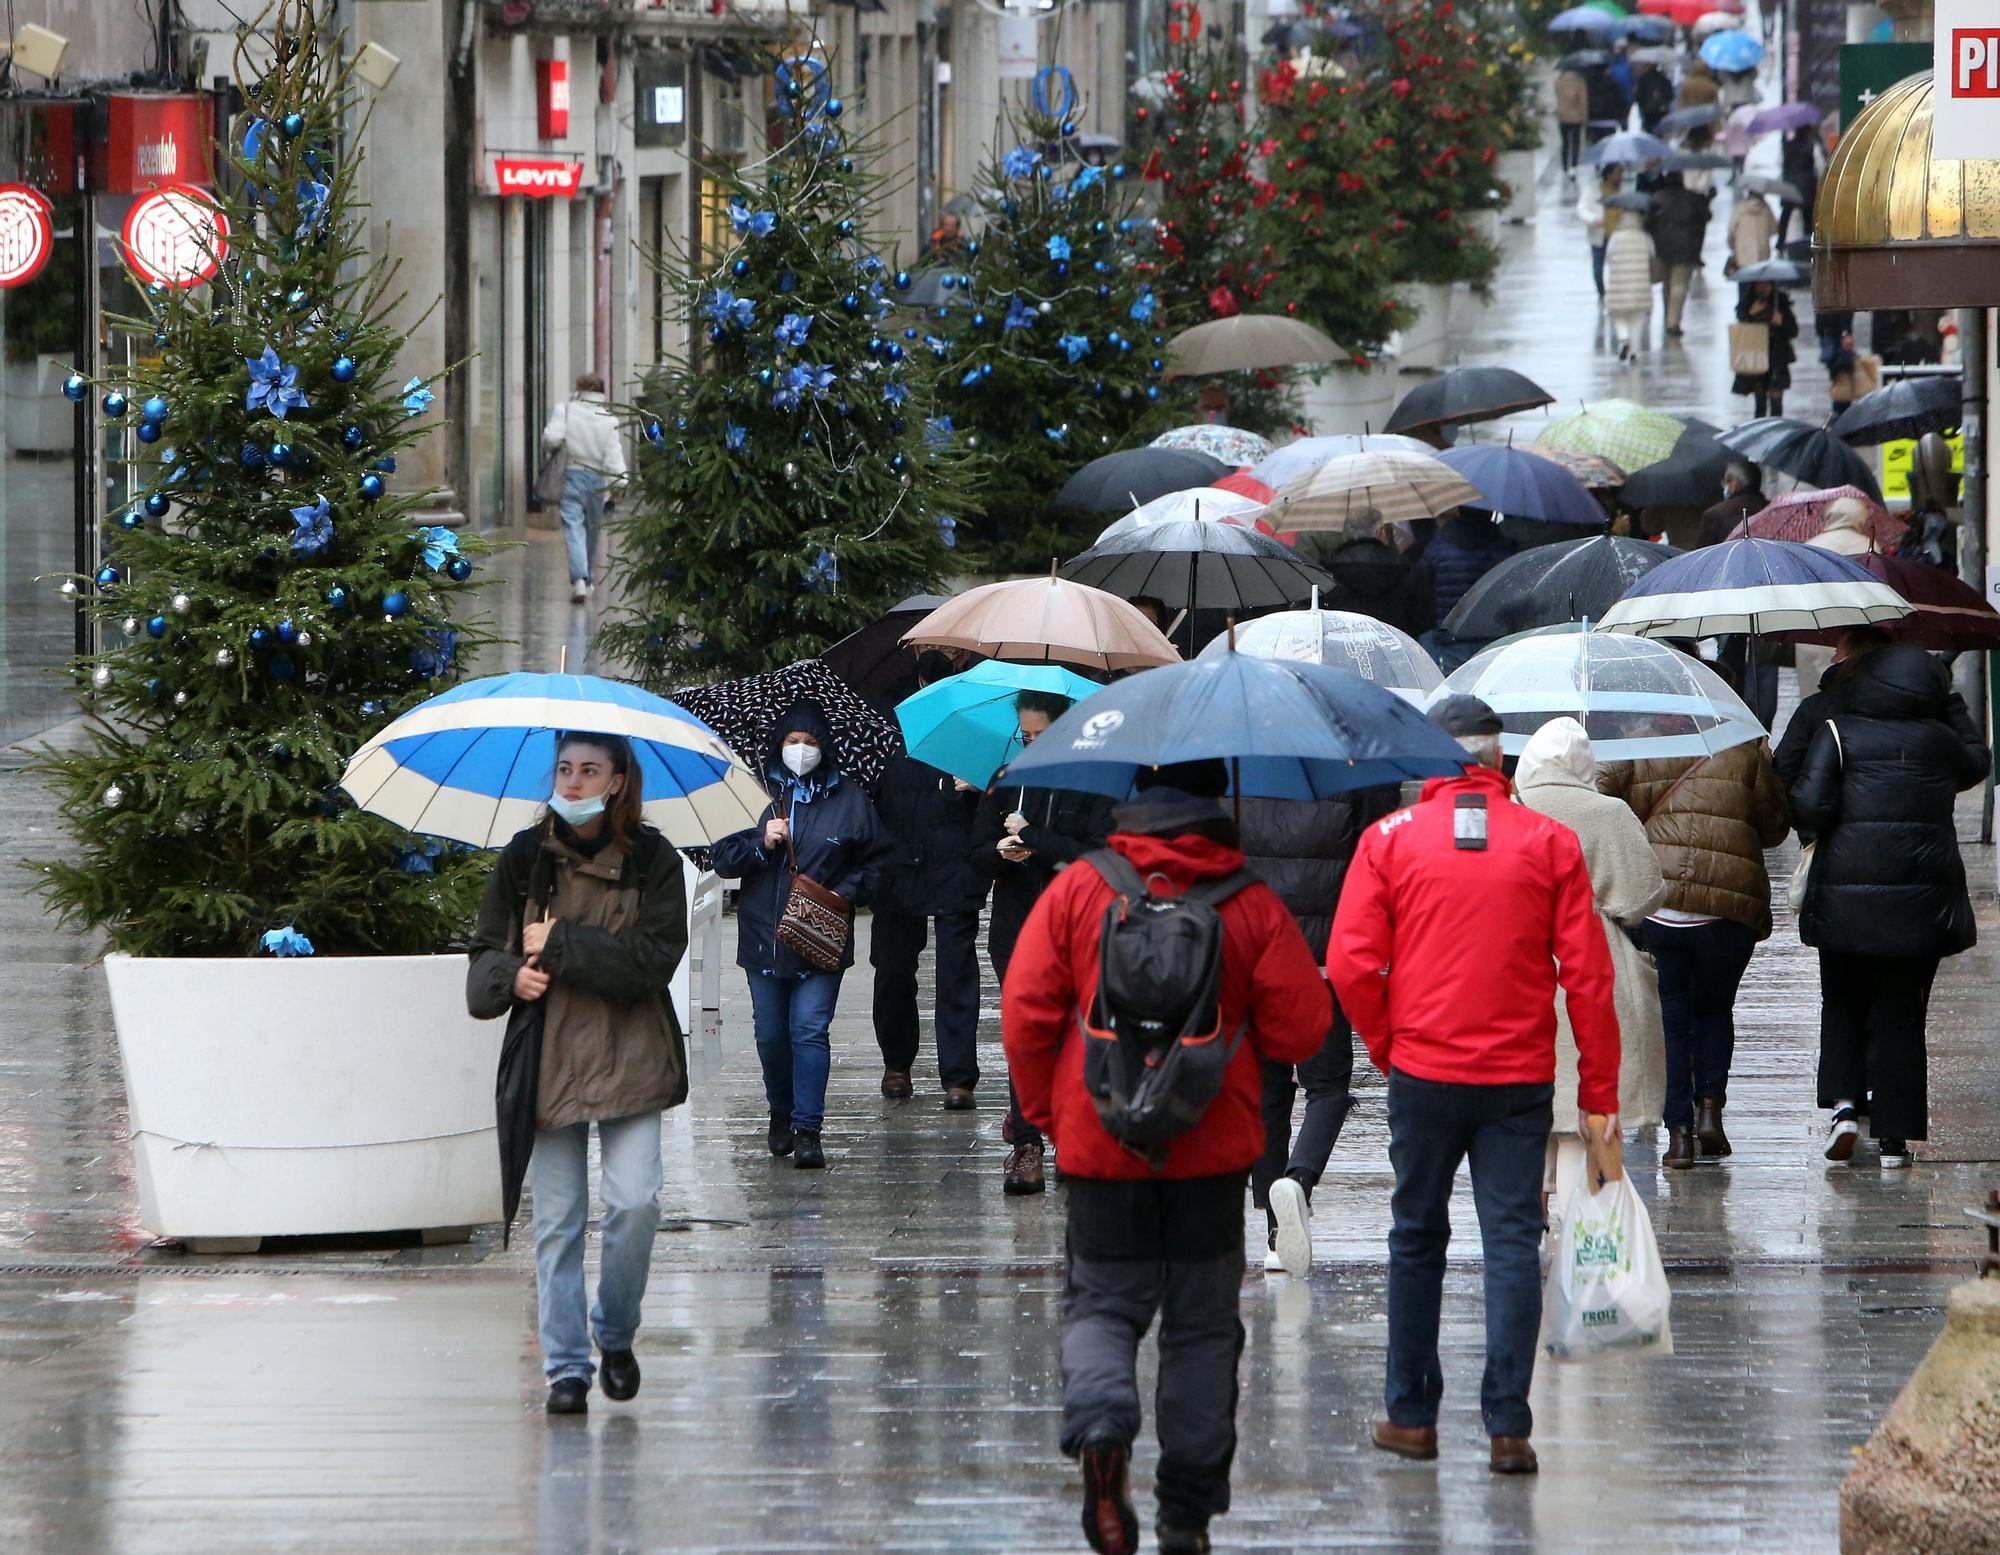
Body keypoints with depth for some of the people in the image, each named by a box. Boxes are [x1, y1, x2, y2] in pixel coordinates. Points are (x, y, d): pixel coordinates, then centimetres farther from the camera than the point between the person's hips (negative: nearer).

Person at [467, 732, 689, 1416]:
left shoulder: (652, 862, 0)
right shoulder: (524, 859, 7)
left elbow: (653, 958, -10)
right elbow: (485, 953, 9)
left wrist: (560, 945, -14)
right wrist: (511, 975, -13)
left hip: (630, 1060, -2)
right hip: (548, 1059, 2)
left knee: (635, 1203, -12)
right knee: (557, 1219, 0)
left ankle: (615, 1334, 12)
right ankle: (567, 1366, 7)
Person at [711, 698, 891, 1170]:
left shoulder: (848, 800, 4)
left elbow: (878, 860, 10)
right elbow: (723, 860, 3)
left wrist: (849, 891, -6)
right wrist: (760, 843, -13)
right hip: (764, 937, 2)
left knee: (810, 1031, -11)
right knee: (771, 1034, 10)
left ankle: (807, 1128, -10)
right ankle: (781, 1111, 32)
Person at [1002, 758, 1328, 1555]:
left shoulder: (1077, 891, -5)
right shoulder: (1253, 904, -5)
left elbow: (1025, 1011, -5)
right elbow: (1301, 1028, -5)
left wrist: (1047, 1112, 10)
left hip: (1101, 1149, 0)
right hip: (1213, 1150, 0)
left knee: (1101, 1306, 10)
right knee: (1203, 1326, 11)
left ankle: (1101, 1428, -21)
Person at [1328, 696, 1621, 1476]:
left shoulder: (1390, 838, -2)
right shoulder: (1549, 842, 0)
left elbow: (1351, 966, -6)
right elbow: (1588, 973, -2)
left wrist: (1389, 1049, 10)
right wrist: (1598, 1095, 2)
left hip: (1422, 1070, 0)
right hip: (1520, 1078, 0)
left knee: (1417, 1238, 13)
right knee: (1513, 1242, 1)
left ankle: (1411, 1416, 18)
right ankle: (1509, 1426, -5)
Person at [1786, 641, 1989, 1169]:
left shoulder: (1837, 730, -4)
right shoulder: (1940, 737, 5)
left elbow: (1810, 806, -13)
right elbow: (1977, 762, 28)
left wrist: (1812, 829, 9)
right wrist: (1952, 704, 33)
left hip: (1847, 888, -1)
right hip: (1921, 895, 1)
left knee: (1843, 1003, 17)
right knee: (1901, 1012, 7)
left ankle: (1844, 1101, -2)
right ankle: (1894, 1136, 5)